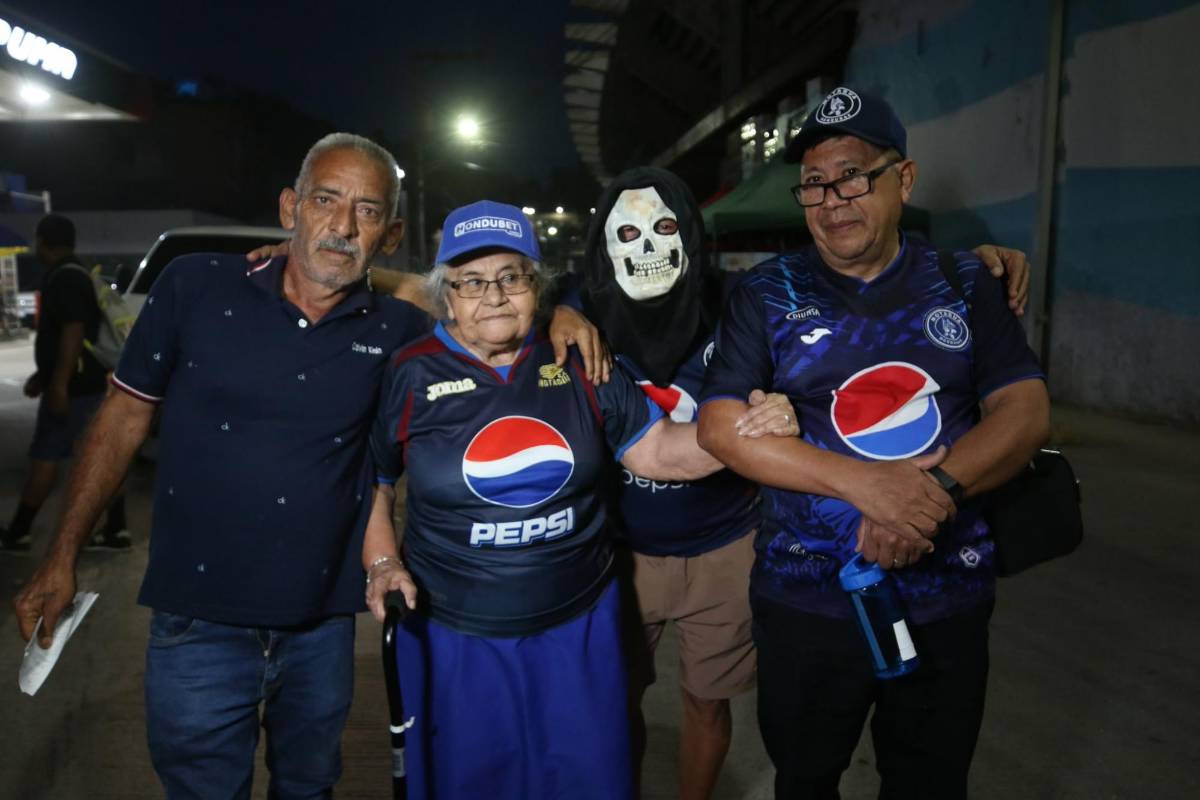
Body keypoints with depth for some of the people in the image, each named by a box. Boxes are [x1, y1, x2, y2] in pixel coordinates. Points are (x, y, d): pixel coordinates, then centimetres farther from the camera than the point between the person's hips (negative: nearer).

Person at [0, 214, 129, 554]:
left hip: (74, 386, -10)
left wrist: (58, 385, -25)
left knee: (43, 456, 0)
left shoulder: (63, 279, -15)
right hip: (92, 381, 10)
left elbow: (73, 334, -24)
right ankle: (116, 530, 9)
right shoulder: (75, 275, 17)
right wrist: (43, 376, 28)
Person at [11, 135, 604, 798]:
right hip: (201, 620, -1)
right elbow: (124, 417, 1)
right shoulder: (194, 287, -7)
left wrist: (558, 316, -13)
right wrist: (62, 556, 1)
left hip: (324, 625, 2)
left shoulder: (397, 332, -4)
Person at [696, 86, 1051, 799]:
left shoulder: (965, 284, 2)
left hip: (949, 599, 2)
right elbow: (720, 426, -11)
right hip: (806, 600, -1)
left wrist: (936, 490, -23)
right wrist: (863, 482, -22)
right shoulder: (767, 296, -3)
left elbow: (1026, 412, -4)